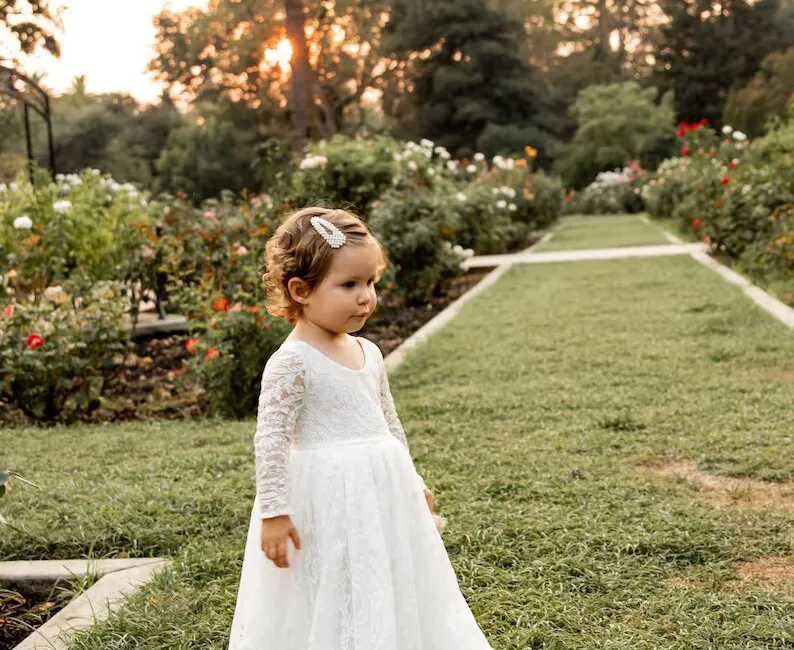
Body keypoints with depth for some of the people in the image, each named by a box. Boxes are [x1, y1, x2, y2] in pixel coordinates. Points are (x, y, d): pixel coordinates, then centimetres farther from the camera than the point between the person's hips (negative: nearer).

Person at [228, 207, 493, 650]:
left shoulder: (368, 353, 8)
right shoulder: (292, 362, -15)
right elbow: (271, 440, -16)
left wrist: (412, 482, 23)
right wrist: (274, 511, -18)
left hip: (383, 494, 8)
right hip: (327, 503, -7)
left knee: (392, 600, 18)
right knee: (330, 612, 3)